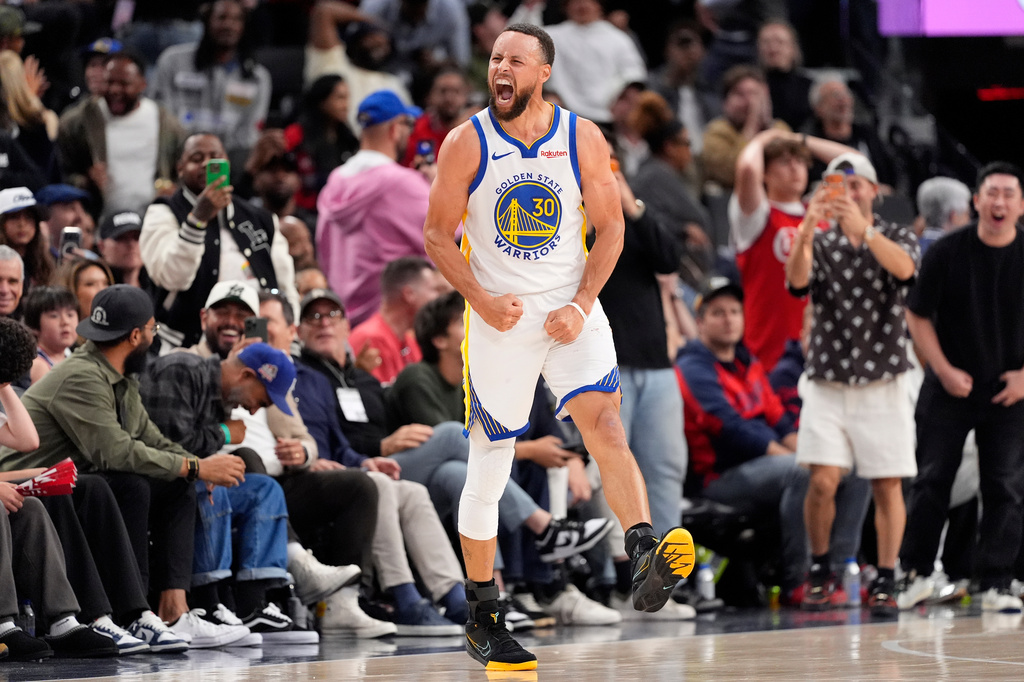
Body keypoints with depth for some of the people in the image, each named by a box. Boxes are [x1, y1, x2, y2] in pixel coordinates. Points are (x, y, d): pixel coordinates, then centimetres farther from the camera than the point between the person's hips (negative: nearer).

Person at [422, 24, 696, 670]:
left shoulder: (583, 139, -2)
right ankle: (483, 618, 17)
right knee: (488, 467, 4)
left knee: (603, 420, -24)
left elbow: (610, 228, 4)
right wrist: (483, 301, -13)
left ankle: (646, 555, -40)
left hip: (571, 311, 0)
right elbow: (438, 235, 0)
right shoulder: (467, 143, -5)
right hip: (498, 318, 0)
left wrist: (581, 305, -8)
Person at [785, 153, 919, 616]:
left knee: (887, 486, -2)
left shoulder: (898, 238, 5)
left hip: (883, 384, 0)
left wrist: (863, 229, -37)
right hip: (828, 383, 0)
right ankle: (819, 570, 9)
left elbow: (904, 267, -20)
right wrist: (808, 229, -33)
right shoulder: (820, 244, 7)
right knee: (822, 481, -9)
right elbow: (796, 281, -15)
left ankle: (885, 582, 7)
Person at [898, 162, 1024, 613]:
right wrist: (944, 370, -6)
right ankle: (916, 571, 16)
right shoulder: (947, 252, -6)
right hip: (951, 386, 0)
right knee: (932, 479, 3)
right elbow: (918, 316, 1)